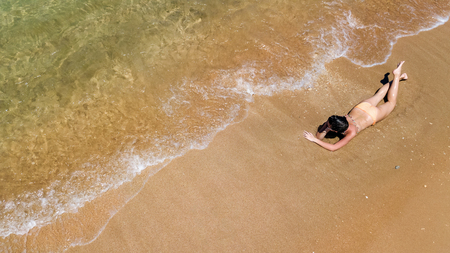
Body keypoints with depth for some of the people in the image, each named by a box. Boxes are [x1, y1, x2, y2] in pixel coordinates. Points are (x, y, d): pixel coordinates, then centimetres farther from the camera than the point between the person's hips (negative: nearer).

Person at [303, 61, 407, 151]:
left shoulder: (352, 132, -43)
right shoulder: (332, 121, -31)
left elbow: (333, 148, -47)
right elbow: (319, 136, -23)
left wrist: (315, 140, -53)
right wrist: (324, 131, -45)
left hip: (372, 115, -3)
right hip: (361, 107, 3)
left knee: (391, 102, 24)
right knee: (378, 95, 30)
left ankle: (397, 76, 35)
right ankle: (396, 77, 46)